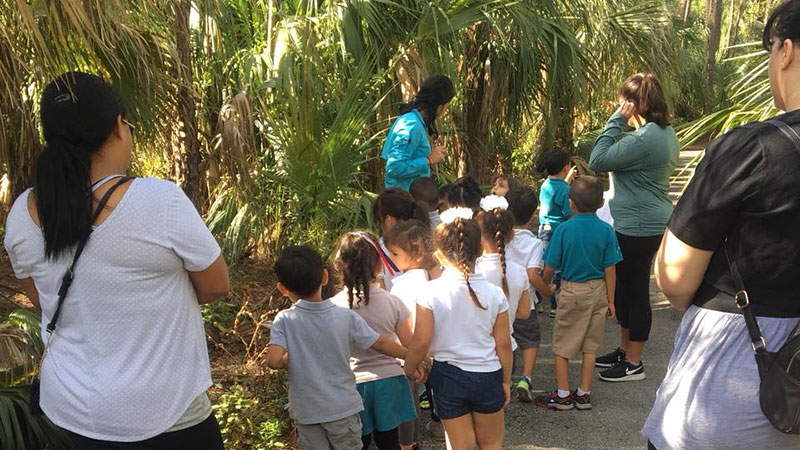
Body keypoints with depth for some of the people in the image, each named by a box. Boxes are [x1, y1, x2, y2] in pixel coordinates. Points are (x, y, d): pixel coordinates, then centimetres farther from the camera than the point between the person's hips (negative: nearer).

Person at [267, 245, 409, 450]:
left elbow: (273, 361, -25)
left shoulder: (284, 320, -14)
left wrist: (288, 360, -2)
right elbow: (381, 344, -3)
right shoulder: (346, 317, -10)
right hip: (343, 408, 0)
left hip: (306, 412, 0)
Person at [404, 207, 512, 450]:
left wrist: (407, 370, 4)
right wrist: (506, 381, 11)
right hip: (488, 376, 1)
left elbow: (421, 344, -15)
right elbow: (503, 344, -4)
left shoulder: (431, 292, -15)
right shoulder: (494, 293, -10)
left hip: (448, 375, -1)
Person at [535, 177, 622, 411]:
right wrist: (610, 301, 5)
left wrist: (545, 287, 11)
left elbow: (549, 268, -10)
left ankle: (563, 395, 16)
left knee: (562, 344, 11)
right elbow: (610, 270, -5)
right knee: (590, 345, 13)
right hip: (597, 291, 2)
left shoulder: (563, 230, -13)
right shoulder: (606, 230, -8)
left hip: (571, 291, -2)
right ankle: (584, 394, 20)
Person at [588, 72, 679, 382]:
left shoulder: (643, 140, -23)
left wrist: (616, 119, -17)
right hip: (651, 222, 11)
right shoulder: (666, 133, 11)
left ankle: (634, 364, 15)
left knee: (635, 292, 1)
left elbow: (597, 161, -21)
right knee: (625, 288, 20)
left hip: (638, 227, -11)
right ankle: (624, 351, 35)